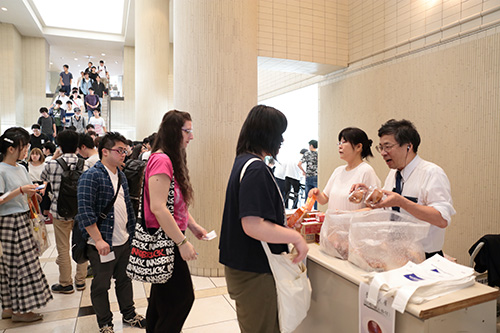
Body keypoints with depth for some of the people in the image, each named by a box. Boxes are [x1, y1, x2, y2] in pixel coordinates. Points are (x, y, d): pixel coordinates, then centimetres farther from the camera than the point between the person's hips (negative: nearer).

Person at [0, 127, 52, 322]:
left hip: (23, 220, 8)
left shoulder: (21, 168, 10)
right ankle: (19, 310, 11)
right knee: (21, 263, -2)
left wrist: (33, 192, -2)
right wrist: (20, 190, -23)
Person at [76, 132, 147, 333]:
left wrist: (132, 231, 15)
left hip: (124, 241, 7)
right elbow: (85, 211, -21)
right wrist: (98, 240, -22)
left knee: (124, 279, 20)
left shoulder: (120, 176, 10)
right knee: (101, 285, 10)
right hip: (103, 245, -7)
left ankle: (129, 315, 37)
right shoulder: (91, 176, -15)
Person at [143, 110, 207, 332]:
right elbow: (158, 207, -25)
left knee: (162, 296, 20)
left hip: (168, 239, 10)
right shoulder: (161, 160, -19)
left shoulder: (172, 160, 13)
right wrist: (182, 242, -23)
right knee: (183, 296, -2)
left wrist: (193, 226, 13)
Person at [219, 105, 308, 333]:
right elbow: (253, 226, -31)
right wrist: (296, 237, -20)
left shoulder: (243, 161, 9)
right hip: (253, 272, -10)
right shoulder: (256, 169, -24)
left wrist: (283, 223, 19)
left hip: (243, 265, 10)